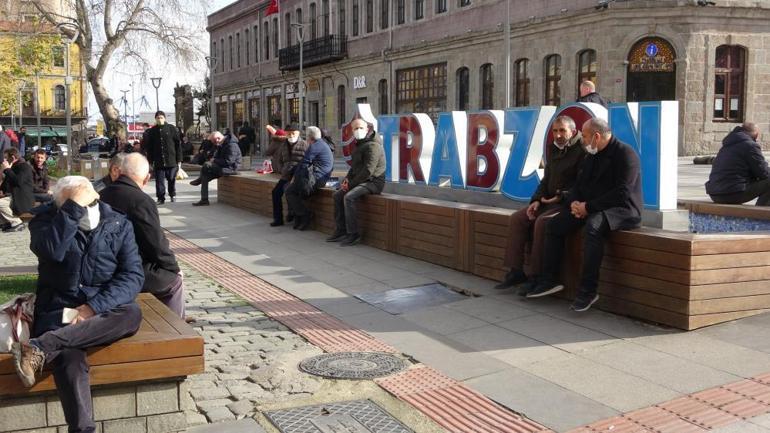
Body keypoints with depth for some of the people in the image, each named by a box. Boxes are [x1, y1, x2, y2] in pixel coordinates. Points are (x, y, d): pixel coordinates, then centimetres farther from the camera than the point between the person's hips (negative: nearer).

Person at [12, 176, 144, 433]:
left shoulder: (118, 224, 4)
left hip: (105, 309, 2)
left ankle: (40, 347, -37)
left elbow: (133, 275, -5)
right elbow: (51, 250, -20)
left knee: (132, 313, -33)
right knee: (70, 360, -33)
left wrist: (95, 307, -18)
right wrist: (74, 207, -22)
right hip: (58, 310, -2)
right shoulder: (47, 220, 3)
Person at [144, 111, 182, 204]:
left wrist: (179, 160, -4)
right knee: (159, 181, 1)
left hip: (171, 161, -2)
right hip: (158, 162, 2)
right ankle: (161, 198, 9)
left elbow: (178, 145, 0)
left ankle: (172, 195, 27)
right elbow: (148, 147, 10)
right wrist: (150, 161, 4)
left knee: (172, 180, 7)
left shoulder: (172, 129, 0)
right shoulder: (152, 131, 6)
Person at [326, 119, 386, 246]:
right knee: (337, 195, 1)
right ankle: (341, 231, 3)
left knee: (349, 197, -27)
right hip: (362, 181, 10)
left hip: (374, 182, -10)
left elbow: (368, 171, -23)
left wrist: (351, 184, -17)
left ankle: (353, 234, -22)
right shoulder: (360, 144, 17)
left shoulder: (372, 145, -17)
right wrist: (347, 178, 8)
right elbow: (354, 166, 26)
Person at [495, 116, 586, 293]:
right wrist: (536, 200, 3)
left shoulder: (581, 151, -10)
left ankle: (536, 276, -23)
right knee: (517, 218, -6)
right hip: (549, 201, 9)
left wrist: (561, 197, -21)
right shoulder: (553, 150, 16)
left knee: (542, 222, -31)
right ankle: (516, 271, -5)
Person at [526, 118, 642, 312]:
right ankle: (549, 280, 2)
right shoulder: (591, 156, 15)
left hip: (623, 210, -9)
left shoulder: (625, 154, -13)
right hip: (591, 209, 9)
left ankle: (587, 291, -33)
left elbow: (622, 193, -21)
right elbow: (579, 185, 17)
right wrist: (574, 203, -6)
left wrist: (589, 206, -21)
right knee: (554, 225, -2)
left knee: (592, 226, -38)